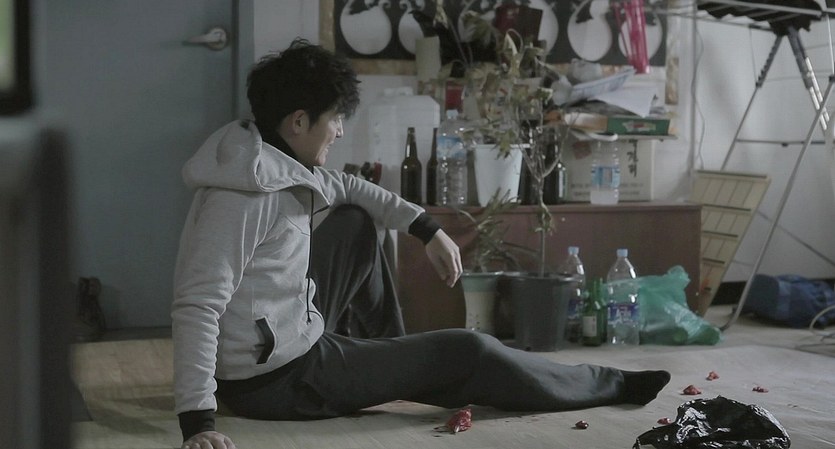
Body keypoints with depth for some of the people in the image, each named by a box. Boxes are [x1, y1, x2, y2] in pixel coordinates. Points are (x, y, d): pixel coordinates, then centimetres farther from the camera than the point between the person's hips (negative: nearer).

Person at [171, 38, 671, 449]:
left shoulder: (278, 161, 2)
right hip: (277, 379, -9)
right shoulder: (244, 197, -27)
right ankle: (615, 388, 16)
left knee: (355, 225, 20)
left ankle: (390, 357, 34)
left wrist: (427, 228, 10)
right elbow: (196, 306, -32)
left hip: (292, 341, 9)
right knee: (463, 351, -2)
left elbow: (345, 188, 19)